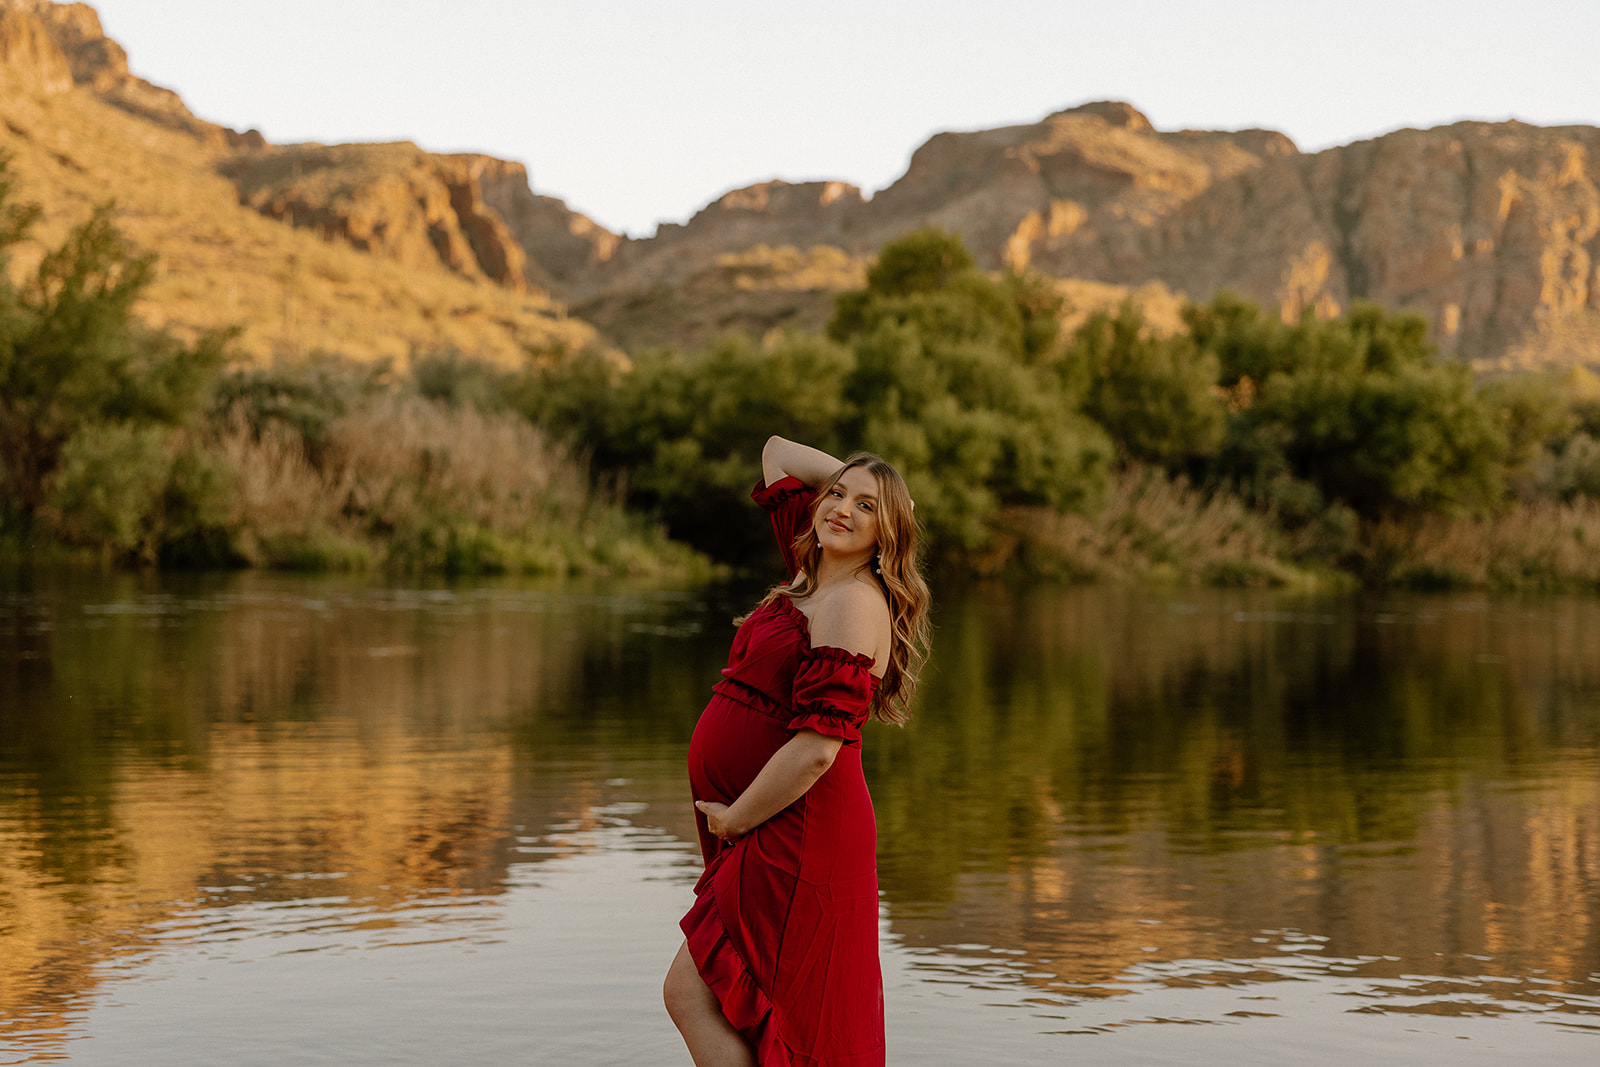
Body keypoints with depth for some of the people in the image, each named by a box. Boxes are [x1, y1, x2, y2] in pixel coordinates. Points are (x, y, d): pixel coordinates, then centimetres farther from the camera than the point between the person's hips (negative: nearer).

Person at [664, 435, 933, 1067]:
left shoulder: (855, 603, -16)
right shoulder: (813, 575, 11)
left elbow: (816, 748, -24)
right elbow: (778, 454, 24)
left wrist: (734, 818, -14)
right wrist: (852, 478, 12)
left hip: (798, 835, -9)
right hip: (778, 839, 9)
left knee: (690, 993, -8)